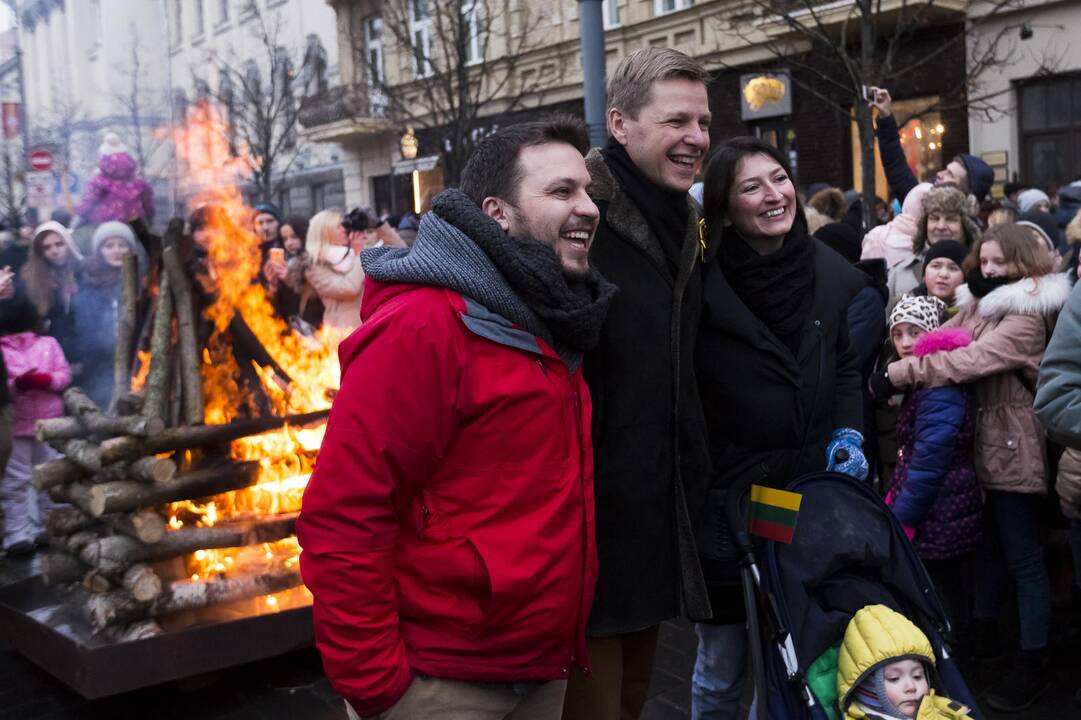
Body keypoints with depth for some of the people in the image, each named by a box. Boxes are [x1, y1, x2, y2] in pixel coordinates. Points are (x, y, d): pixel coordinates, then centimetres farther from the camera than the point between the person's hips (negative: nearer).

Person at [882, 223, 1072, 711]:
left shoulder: (1026, 317, -16)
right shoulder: (978, 305, 13)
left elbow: (969, 361, -25)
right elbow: (943, 343, 2)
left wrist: (897, 373, -27)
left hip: (1014, 444, -8)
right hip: (984, 439, 8)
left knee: (1023, 556, -1)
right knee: (990, 543, 19)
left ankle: (1033, 662, 8)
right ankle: (984, 633, 33)